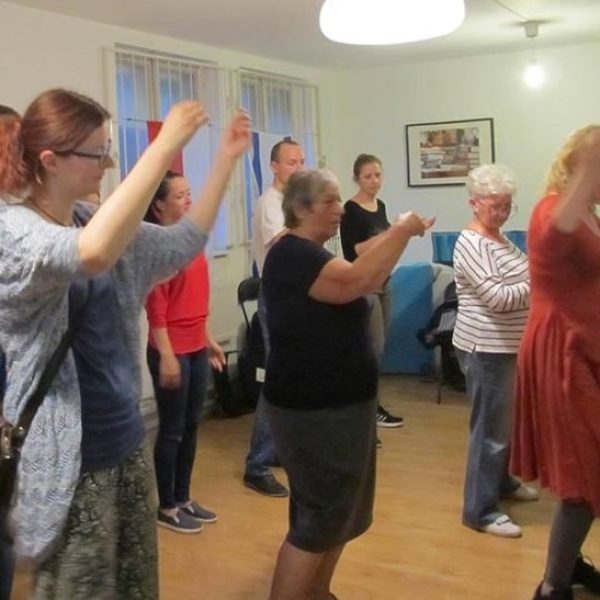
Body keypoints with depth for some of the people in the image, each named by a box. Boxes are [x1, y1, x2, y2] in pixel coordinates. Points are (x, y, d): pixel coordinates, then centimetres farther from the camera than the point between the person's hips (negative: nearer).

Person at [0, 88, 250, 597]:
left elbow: (185, 243, 14)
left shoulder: (94, 222, 7)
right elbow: (92, 255, -41)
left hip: (124, 440, 8)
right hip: (69, 458, -8)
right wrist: (165, 146, -36)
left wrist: (226, 159, 7)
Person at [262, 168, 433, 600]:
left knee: (343, 509, 18)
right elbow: (357, 281, -32)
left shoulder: (311, 254, 14)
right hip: (313, 409, -10)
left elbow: (365, 279, 14)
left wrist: (399, 235, 5)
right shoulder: (292, 255, -19)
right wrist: (400, 233, -22)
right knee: (320, 516, -4)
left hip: (337, 402, 10)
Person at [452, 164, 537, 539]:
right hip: (486, 350, -9)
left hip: (508, 346, 10)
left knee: (505, 421, 21)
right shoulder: (472, 245, -18)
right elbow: (499, 298, -24)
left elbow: (519, 282, 20)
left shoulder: (498, 238, 12)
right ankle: (480, 511, 6)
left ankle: (501, 482, 39)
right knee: (490, 429, -3)